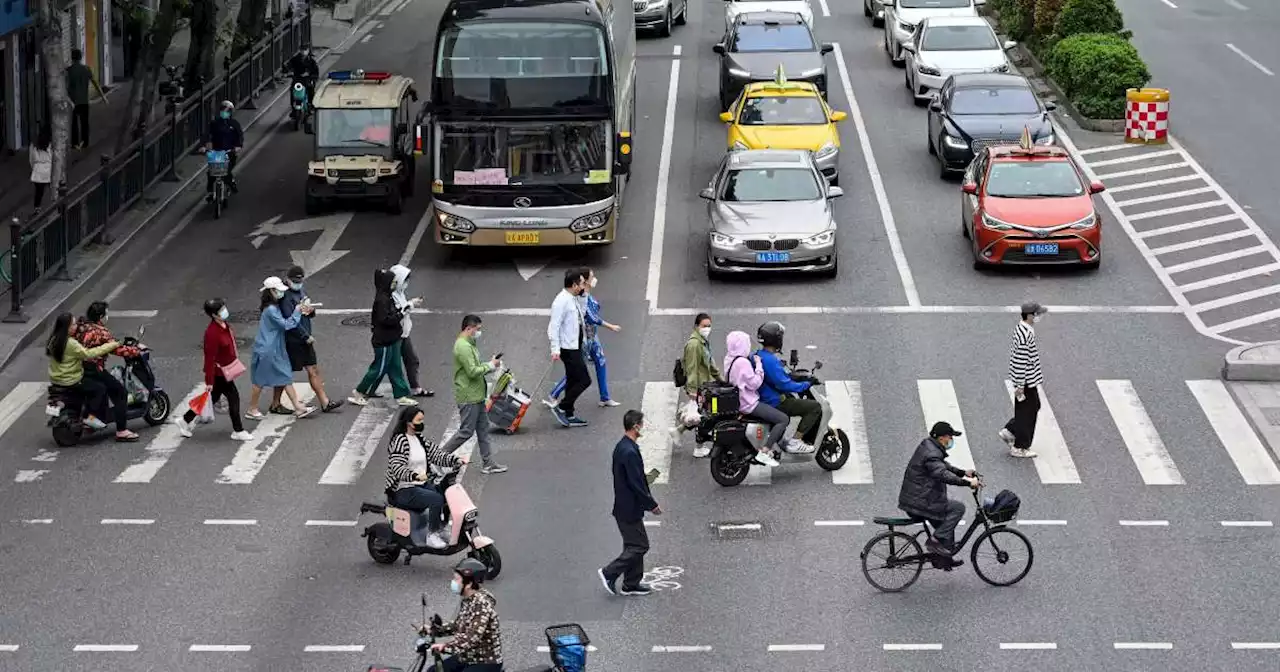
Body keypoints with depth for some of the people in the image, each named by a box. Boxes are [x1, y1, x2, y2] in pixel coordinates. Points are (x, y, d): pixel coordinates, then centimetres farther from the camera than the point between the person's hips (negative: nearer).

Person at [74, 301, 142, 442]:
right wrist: (137, 351, -7)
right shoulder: (101, 332, -15)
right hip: (93, 371, -9)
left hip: (77, 370, 9)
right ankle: (121, 431, -6)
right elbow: (118, 349, -20)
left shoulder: (78, 327, 8)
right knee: (120, 392, 0)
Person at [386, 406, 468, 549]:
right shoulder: (399, 441, -14)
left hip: (421, 485, 9)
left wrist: (457, 460, -10)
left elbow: (437, 455, 7)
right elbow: (397, 467, -26)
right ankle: (432, 536, -17)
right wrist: (415, 475, -43)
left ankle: (441, 528, 8)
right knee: (437, 499, -27)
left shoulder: (420, 440, 13)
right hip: (403, 491, -9)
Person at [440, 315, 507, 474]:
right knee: (466, 431, -4)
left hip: (477, 395, 11)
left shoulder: (468, 344, 14)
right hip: (468, 397, -11)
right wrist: (490, 366, -13)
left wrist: (489, 364, 6)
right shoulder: (463, 347, -20)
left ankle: (488, 463, 14)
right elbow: (472, 372, -24)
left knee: (483, 429, 11)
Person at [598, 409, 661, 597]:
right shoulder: (630, 452, -25)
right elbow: (636, 484, -23)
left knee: (634, 545, 17)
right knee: (639, 546, 0)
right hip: (630, 509, -10)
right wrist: (652, 505, -12)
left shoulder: (622, 447, 7)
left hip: (625, 505, 10)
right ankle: (609, 573, 2)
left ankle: (631, 584, 24)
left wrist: (649, 500, 18)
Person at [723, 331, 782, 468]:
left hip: (737, 401, 11)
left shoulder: (729, 359, 7)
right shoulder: (743, 362, -23)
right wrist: (758, 366, -16)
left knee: (776, 412, 25)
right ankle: (764, 453, -17)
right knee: (783, 419, -13)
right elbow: (754, 383, -23)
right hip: (749, 404, -11)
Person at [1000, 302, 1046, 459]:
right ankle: (1019, 448, 16)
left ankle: (1009, 431, 29)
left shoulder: (1021, 329, 5)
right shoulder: (1026, 336, -27)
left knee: (1034, 406, 23)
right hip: (1026, 381, -10)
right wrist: (1020, 386, -21)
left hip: (1029, 379, 10)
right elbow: (1020, 362, -26)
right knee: (1026, 413, 4)